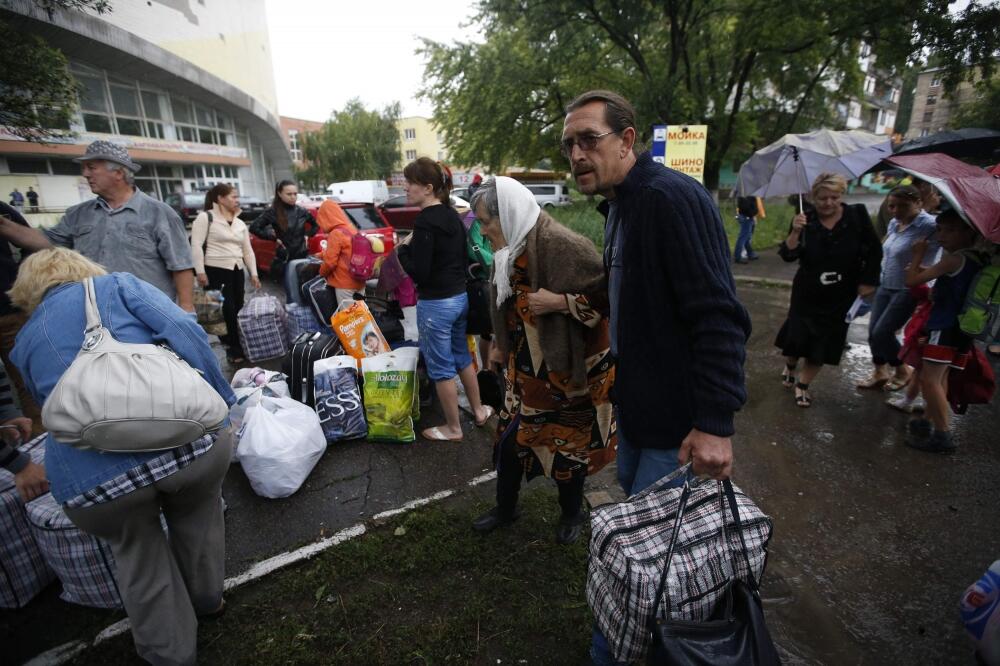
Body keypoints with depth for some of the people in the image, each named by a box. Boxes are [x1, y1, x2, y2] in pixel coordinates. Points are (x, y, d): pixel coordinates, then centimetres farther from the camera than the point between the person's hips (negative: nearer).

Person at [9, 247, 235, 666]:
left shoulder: (25, 342, 25)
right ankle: (206, 598, 54)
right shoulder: (119, 286, 15)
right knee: (197, 514, 31)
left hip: (90, 480, 2)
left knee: (137, 552, 30)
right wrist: (223, 404, 1)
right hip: (188, 437, -1)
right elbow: (186, 334, -2)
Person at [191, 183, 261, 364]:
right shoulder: (206, 217, -3)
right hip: (215, 271, -7)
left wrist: (253, 273, 10)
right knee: (226, 311, -7)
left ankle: (237, 347, 17)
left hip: (237, 272, 7)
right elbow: (196, 245, -9)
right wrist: (200, 271, -16)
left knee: (237, 311, 8)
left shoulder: (240, 223, 18)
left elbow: (248, 250, 18)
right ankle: (234, 349, 1)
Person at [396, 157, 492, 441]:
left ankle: (453, 428, 21)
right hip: (460, 297, 9)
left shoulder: (424, 221, -19)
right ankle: (479, 410, 38)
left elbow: (418, 272, -20)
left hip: (436, 304, -9)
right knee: (462, 357, 23)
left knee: (441, 367, 6)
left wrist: (402, 249, -6)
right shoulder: (453, 216, 8)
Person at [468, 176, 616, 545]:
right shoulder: (511, 249, 3)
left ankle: (572, 513, 38)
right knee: (510, 435, 16)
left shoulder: (563, 245, -22)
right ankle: (505, 506, 40)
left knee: (567, 442, 10)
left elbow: (608, 295, -21)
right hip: (525, 367, 8)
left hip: (565, 370, -7)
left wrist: (560, 302, -28)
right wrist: (502, 346, 21)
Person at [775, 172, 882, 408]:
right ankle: (790, 365, 39)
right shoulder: (806, 221, -9)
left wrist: (868, 281, -2)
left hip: (841, 296, 1)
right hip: (807, 293, 0)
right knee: (797, 335, 6)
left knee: (824, 344, 3)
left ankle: (803, 384, 20)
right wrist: (796, 232, -33)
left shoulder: (857, 215, -7)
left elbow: (874, 251, 1)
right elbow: (788, 255, -18)